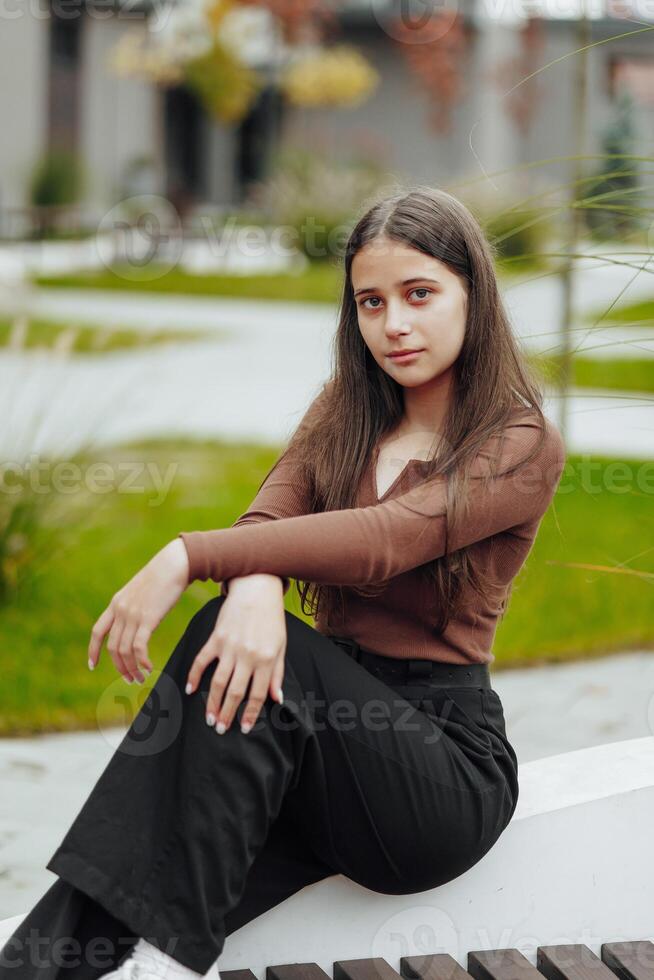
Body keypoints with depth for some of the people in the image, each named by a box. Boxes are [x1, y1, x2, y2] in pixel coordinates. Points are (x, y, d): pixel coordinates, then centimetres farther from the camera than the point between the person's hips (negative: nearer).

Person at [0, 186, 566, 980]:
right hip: (337, 702, 5)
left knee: (250, 645, -31)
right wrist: (254, 586, -29)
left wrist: (187, 558, -27)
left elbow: (379, 541, -22)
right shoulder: (344, 411, 14)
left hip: (447, 755, -5)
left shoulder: (522, 445, -6)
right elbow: (267, 520, -4)